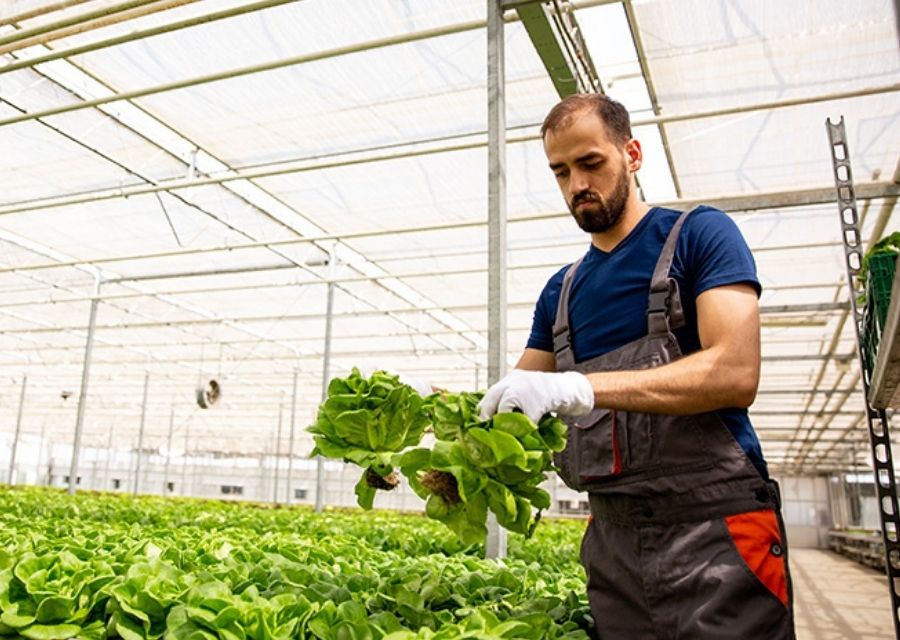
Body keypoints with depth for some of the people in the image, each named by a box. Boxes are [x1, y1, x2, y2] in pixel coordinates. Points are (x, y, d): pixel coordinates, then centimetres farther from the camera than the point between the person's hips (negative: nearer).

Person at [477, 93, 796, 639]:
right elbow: (517, 402, 13)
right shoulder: (561, 291, 13)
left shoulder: (699, 234, -3)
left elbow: (736, 372, -17)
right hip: (613, 540, 5)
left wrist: (579, 387, -26)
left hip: (715, 530, -4)